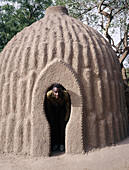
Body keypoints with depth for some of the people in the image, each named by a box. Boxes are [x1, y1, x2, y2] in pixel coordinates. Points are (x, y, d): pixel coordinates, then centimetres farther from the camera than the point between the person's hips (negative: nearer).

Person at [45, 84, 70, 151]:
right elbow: (48, 109, -17)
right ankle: (55, 143, 8)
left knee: (62, 125, -8)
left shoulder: (66, 95, -36)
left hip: (62, 108, 0)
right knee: (53, 125, -6)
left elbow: (68, 109, -18)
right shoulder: (48, 95, -35)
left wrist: (65, 120, -12)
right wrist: (52, 120, -10)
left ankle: (62, 143, 4)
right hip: (53, 108, 1)